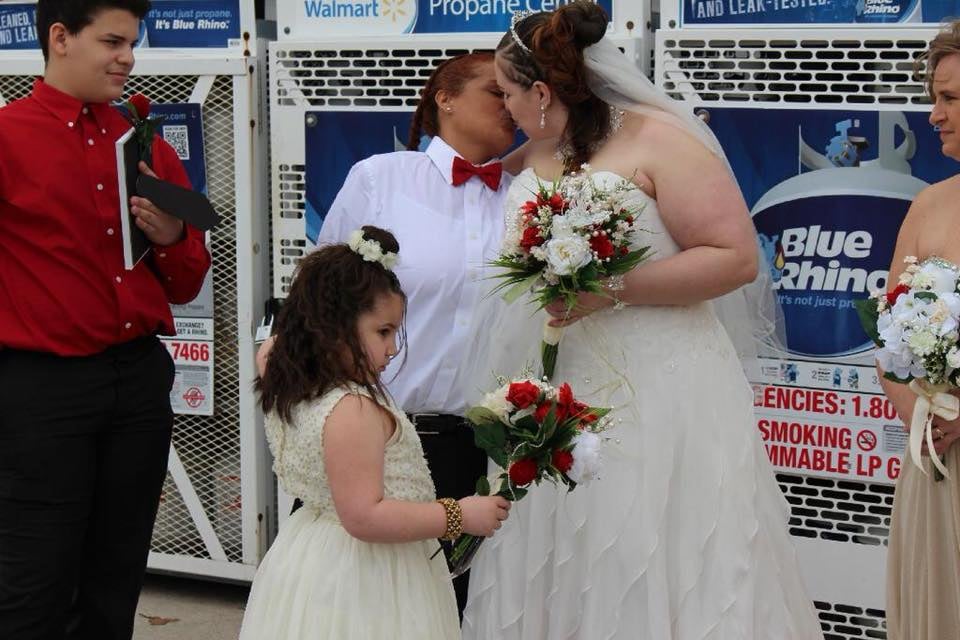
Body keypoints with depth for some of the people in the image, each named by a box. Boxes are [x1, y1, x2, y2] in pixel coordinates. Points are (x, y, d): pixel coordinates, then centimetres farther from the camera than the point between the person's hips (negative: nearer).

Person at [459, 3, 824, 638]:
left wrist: (614, 290, -19)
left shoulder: (654, 139, -9)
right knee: (561, 580, 8)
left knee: (655, 581, -3)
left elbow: (738, 256, -16)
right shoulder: (534, 154, 12)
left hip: (659, 393, -7)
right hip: (561, 399, 7)